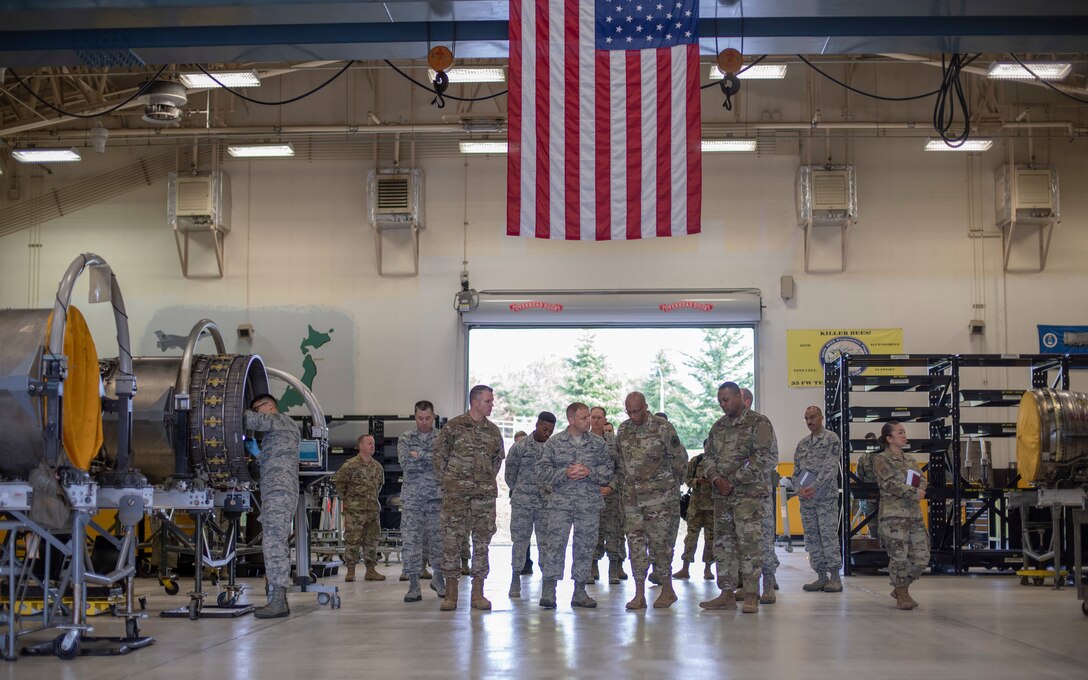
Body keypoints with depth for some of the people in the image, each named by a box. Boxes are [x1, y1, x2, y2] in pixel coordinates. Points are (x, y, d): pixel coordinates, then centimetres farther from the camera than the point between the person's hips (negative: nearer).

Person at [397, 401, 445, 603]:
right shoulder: (405, 439, 7)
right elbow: (405, 463, -9)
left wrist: (420, 456, -13)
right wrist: (432, 458, -9)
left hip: (437, 497, 0)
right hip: (412, 497, 0)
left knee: (438, 539, 5)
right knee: (411, 540, -4)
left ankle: (439, 579, 22)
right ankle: (413, 585, 0)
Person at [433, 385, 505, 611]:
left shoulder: (493, 431, 10)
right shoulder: (453, 426, -2)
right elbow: (439, 455, 2)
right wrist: (446, 482, 2)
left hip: (485, 494, 4)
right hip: (456, 495, -4)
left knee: (482, 543, 4)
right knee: (451, 541, -3)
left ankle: (478, 593, 10)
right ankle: (450, 594, 4)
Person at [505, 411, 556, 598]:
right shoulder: (520, 447, -1)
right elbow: (510, 473, 7)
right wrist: (519, 491, 11)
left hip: (546, 503, 1)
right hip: (522, 503, -1)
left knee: (546, 541, 3)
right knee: (520, 540, 2)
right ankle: (515, 579, 10)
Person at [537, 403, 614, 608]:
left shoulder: (598, 443, 8)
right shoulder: (554, 443, 3)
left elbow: (608, 470, 5)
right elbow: (545, 472, 1)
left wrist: (589, 472, -11)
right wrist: (565, 473, -15)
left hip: (590, 504, 2)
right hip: (560, 503, -2)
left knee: (585, 547, 6)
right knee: (555, 544, -9)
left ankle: (580, 591, 15)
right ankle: (548, 590, -6)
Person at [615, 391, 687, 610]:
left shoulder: (662, 428, -8)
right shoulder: (623, 430, 7)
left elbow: (680, 459, 0)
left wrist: (672, 486, 7)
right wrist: (625, 485, 15)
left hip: (660, 496, -5)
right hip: (633, 497, 5)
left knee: (660, 542, -3)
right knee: (636, 543, 1)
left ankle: (667, 590, 10)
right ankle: (639, 594, 3)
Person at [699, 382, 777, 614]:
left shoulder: (758, 423, -4)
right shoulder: (718, 427, 15)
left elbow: (762, 457, -12)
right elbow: (709, 457, 15)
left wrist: (733, 480, -14)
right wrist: (716, 479, -7)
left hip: (749, 493, -7)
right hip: (721, 495, 7)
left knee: (750, 543, -9)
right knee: (722, 544, 7)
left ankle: (751, 596, -6)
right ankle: (727, 594, 13)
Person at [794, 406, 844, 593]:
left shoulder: (832, 439, -3)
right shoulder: (802, 444, 16)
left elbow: (830, 468, -12)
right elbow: (796, 470, 15)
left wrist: (814, 487, -19)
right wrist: (800, 488, -4)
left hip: (826, 497, -6)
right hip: (806, 499, 6)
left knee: (829, 535, -8)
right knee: (811, 537, 6)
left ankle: (835, 577, -4)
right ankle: (821, 576, 12)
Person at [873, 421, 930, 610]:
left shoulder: (909, 459, 20)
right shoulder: (881, 459, -3)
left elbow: (922, 479, 12)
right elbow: (889, 484, -15)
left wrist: (920, 489, -10)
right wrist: (914, 493, -15)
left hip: (914, 513, 7)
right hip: (893, 514, -7)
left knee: (921, 556, 5)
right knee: (899, 556, -9)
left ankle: (901, 589, 22)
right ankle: (902, 595, 5)